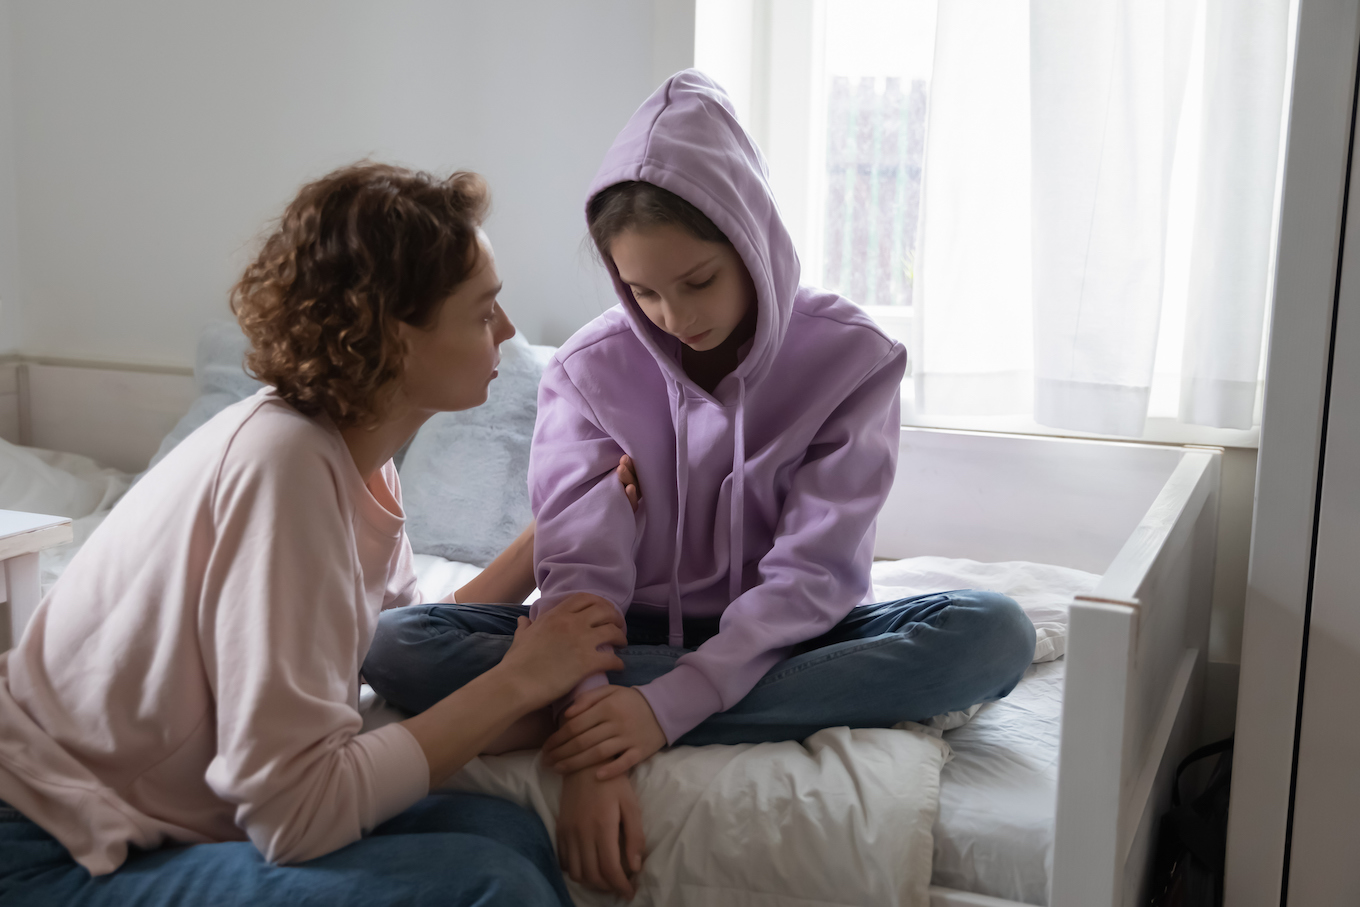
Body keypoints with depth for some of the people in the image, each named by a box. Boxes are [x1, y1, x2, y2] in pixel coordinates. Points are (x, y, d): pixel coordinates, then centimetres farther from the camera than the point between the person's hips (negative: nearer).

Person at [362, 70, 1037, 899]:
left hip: (776, 640, -1)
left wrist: (666, 707, -30)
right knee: (398, 645, -24)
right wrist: (593, 749, -33)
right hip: (632, 639, 2)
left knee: (994, 634, -28)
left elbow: (816, 570, -17)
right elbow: (579, 566, -16)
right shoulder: (589, 371, -6)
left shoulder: (850, 358, -10)